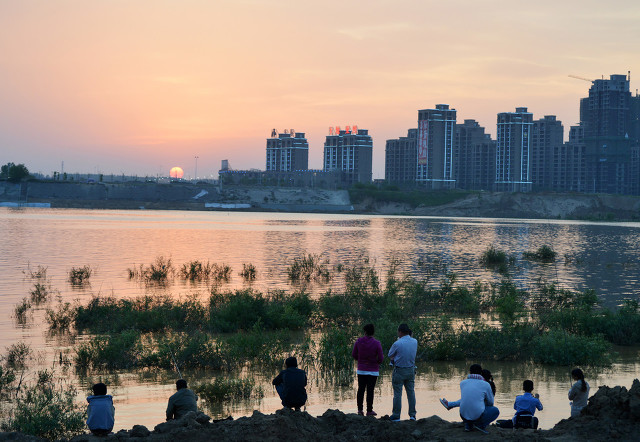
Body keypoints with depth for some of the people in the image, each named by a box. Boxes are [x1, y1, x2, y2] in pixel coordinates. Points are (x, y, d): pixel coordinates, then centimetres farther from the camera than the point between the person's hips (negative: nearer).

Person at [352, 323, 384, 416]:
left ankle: (360, 409, 12)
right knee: (370, 391, 3)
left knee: (361, 389, 11)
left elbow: (354, 354, 3)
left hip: (361, 370, 3)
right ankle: (369, 410, 8)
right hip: (373, 370, -3)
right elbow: (381, 358, -12)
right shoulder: (377, 343, -13)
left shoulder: (359, 341, -4)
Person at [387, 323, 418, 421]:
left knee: (397, 393, 3)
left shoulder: (397, 344, -20)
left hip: (399, 371, -5)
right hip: (411, 370, 5)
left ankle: (396, 416, 7)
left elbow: (390, 355, -5)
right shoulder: (415, 342, -3)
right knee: (411, 392, 13)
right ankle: (412, 414, 14)